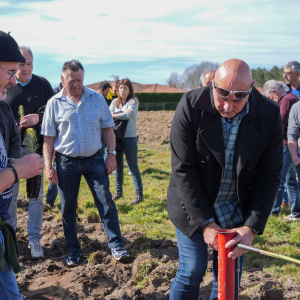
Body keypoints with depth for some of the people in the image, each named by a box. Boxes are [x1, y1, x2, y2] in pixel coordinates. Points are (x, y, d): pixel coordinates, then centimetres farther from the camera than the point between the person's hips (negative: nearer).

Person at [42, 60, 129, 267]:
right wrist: (48, 166, -5)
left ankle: (117, 246, 6)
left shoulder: (97, 99, 1)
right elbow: (48, 138, 0)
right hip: (66, 162, 0)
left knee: (106, 202, -3)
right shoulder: (55, 103, -2)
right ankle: (74, 252, 21)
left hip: (94, 159, 0)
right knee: (68, 208, 7)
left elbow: (107, 128, 6)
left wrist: (112, 154, -2)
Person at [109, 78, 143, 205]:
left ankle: (139, 194, 5)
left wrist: (114, 115, -7)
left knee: (133, 168, -2)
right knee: (117, 166, 13)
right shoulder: (115, 102, 9)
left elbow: (129, 115, -19)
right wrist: (122, 114, -17)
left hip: (129, 138, -5)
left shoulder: (133, 101, -3)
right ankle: (118, 191, 26)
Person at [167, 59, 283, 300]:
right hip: (194, 206, -2)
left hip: (237, 212, 2)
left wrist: (251, 228, -17)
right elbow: (183, 170, -17)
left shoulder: (270, 115, -13)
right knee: (192, 271, 0)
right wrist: (206, 223, -18)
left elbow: (269, 176, -9)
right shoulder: (191, 107, -19)